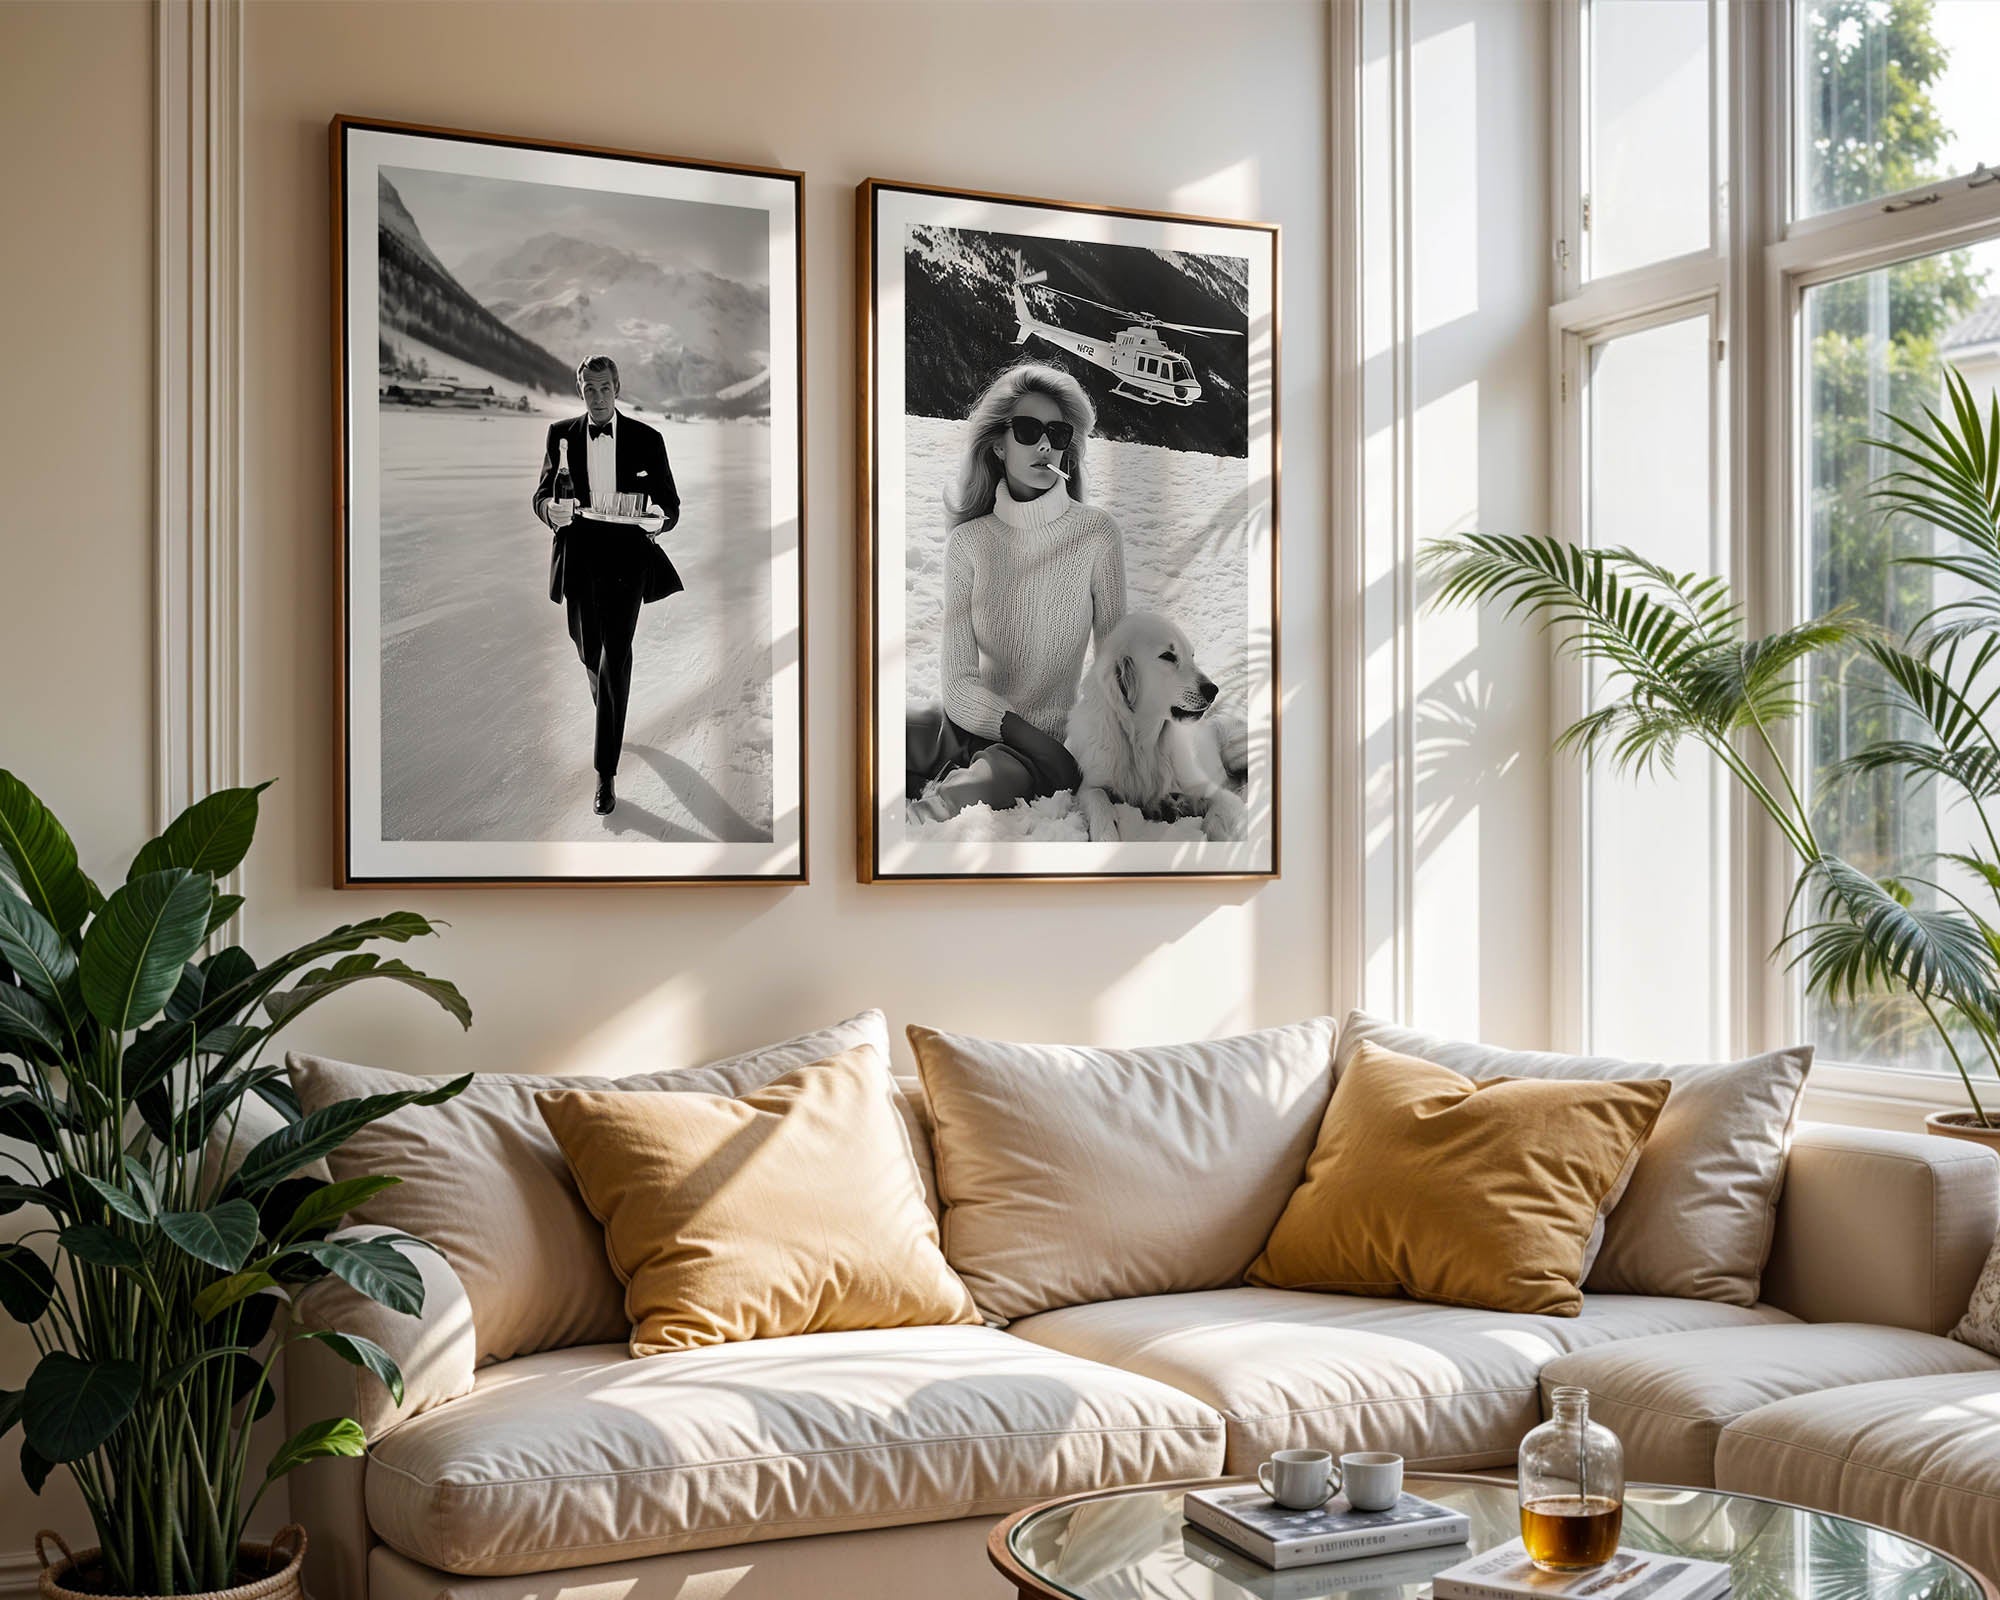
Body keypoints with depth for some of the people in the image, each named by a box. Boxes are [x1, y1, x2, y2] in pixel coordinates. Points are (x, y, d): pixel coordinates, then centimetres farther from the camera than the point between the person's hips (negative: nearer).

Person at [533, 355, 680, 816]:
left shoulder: (646, 439, 0)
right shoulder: (561, 434, 5)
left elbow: (670, 501, 5)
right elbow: (542, 494, 6)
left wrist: (660, 519, -20)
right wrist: (550, 509, -19)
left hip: (624, 564, -3)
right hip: (578, 562, 3)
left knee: (614, 662, -10)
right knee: (589, 655, 18)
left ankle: (605, 772, -7)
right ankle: (610, 721, 51)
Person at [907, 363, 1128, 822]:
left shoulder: (1096, 533, -4)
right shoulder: (967, 542, 2)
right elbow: (959, 680, -6)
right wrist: (1037, 744, -19)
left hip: (1054, 737, -4)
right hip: (967, 723, 4)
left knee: (951, 803, -38)